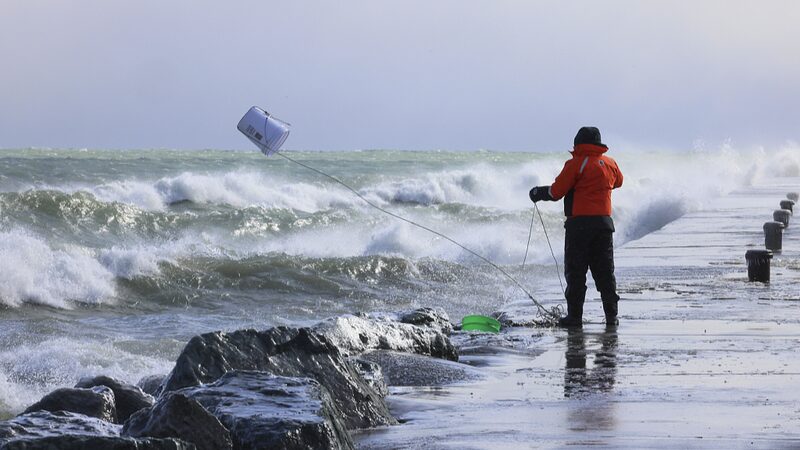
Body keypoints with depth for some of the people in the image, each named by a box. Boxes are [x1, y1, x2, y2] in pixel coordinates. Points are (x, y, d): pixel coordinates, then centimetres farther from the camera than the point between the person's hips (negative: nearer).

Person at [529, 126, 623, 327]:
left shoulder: (576, 164, -9)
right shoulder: (610, 163, 7)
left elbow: (556, 192, -9)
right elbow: (618, 182, 28)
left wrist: (538, 193, 9)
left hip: (579, 223, -5)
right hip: (604, 222, 5)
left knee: (575, 272, 1)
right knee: (605, 271, 11)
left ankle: (575, 315, -1)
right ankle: (611, 315, 8)